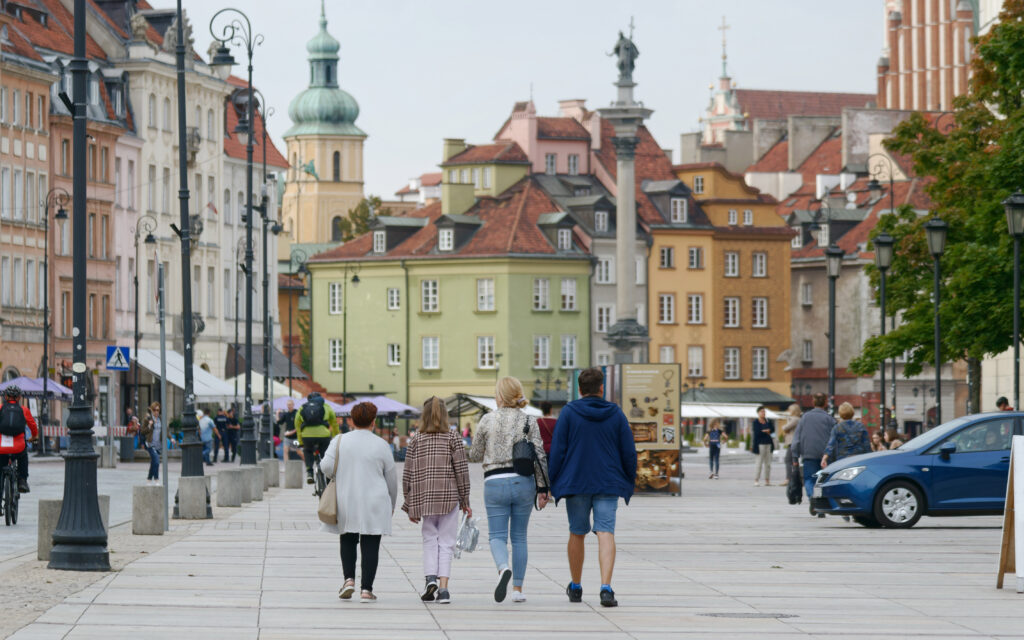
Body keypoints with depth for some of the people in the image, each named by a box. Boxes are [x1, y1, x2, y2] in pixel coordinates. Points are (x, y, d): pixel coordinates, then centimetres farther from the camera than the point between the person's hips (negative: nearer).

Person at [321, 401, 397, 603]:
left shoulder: (339, 441, 0)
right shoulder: (381, 445, -1)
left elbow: (327, 467, -9)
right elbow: (392, 478, 5)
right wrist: (391, 504, 19)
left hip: (345, 502, 2)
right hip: (374, 504, -2)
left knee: (348, 541, 19)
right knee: (370, 545, 1)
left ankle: (349, 579, 4)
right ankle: (366, 590, -3)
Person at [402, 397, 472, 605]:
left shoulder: (417, 442, 4)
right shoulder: (453, 438, -1)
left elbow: (407, 476, 4)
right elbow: (461, 471, -4)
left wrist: (411, 506, 12)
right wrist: (465, 501, 3)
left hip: (424, 500, 1)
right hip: (449, 498, -1)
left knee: (430, 539, 15)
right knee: (446, 542, 3)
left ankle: (430, 577, -7)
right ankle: (443, 587, -8)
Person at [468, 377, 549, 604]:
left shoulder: (487, 420, -1)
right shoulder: (529, 422, 1)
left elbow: (475, 456, 7)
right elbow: (539, 457, -2)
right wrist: (542, 488, 3)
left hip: (495, 482, -2)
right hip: (523, 481, 2)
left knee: (497, 535, 0)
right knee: (519, 536, 12)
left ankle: (503, 568, -32)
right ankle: (518, 588, 11)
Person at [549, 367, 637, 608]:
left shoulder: (569, 413, -1)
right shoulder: (616, 414, 3)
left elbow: (557, 450, -3)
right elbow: (629, 452, 5)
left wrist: (554, 484, 4)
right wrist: (629, 484, 16)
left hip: (576, 482, 0)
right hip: (608, 484, 0)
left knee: (577, 534, 14)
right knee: (606, 533, -6)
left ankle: (575, 587, 26)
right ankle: (606, 588, -22)